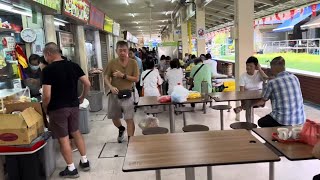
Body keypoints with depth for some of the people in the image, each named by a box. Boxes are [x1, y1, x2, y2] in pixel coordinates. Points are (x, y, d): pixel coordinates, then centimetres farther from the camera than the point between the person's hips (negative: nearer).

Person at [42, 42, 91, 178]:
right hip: (73, 106, 6)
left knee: (63, 138, 6)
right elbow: (87, 83, 0)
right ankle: (85, 162, 28)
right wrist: (82, 98, 14)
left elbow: (47, 95, -19)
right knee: (76, 133, 20)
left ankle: (71, 169, 17)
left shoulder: (48, 70, -15)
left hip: (57, 109, -5)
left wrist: (45, 109, -1)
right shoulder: (73, 65, 1)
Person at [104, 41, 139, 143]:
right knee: (114, 118, 16)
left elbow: (136, 79, -7)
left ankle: (130, 140, 8)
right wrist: (111, 87, -18)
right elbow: (106, 77, 1)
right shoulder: (112, 63, -1)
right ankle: (121, 129, 48)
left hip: (127, 94, -2)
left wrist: (123, 76, -18)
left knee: (129, 119, -4)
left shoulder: (133, 63, -5)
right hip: (114, 94, 3)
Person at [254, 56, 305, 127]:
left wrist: (254, 104, 26)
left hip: (284, 121, -5)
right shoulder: (295, 78, 4)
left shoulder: (272, 82, -11)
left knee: (261, 122, 21)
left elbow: (263, 101, 5)